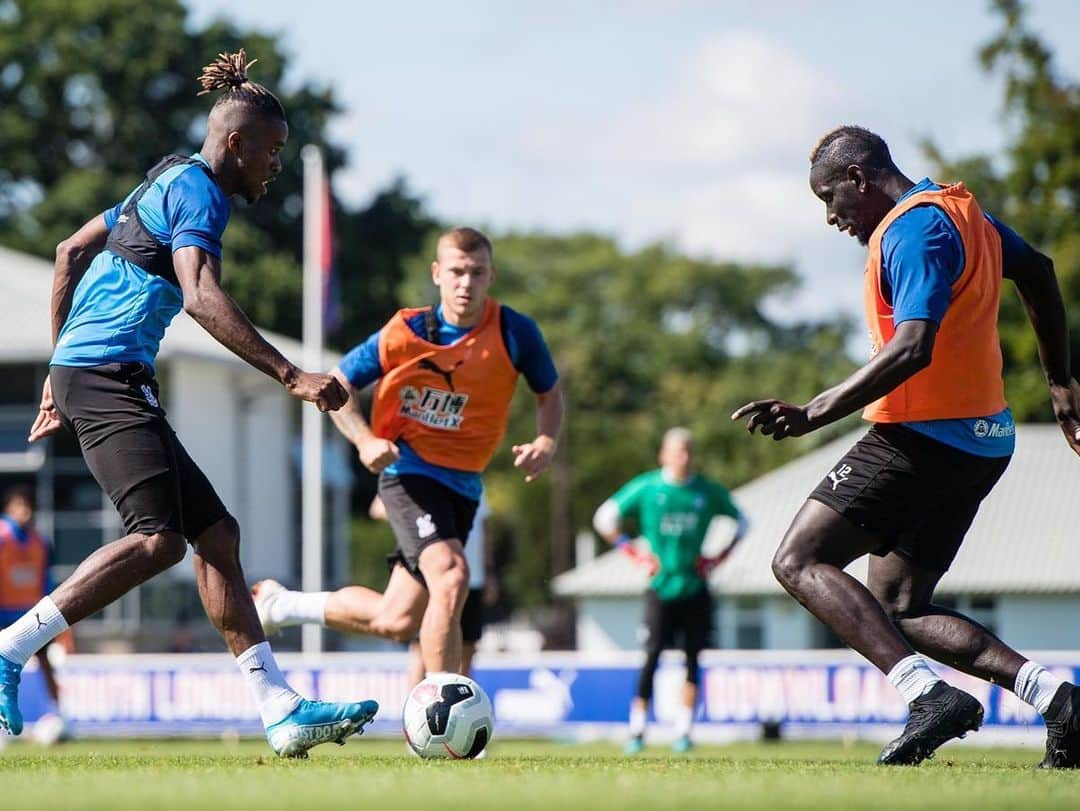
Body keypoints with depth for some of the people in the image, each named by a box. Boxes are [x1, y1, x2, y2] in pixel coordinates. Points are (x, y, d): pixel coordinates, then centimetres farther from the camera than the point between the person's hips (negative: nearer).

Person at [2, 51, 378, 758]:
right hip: (109, 375, -11)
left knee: (217, 534, 5)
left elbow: (70, 254, 29)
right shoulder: (197, 189, -7)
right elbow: (202, 297, -23)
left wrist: (61, 374, 31)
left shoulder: (166, 184, 23)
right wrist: (292, 376, -27)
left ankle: (283, 712, 1)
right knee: (160, 538, -23)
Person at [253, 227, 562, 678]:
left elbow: (549, 394, 8)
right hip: (408, 471, -4)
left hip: (464, 484, 4)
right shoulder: (405, 333, -11)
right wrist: (365, 440, -19)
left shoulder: (515, 333, -7)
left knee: (396, 621, 7)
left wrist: (545, 443, -13)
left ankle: (281, 604, 32)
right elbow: (339, 384, 0)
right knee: (451, 575, -30)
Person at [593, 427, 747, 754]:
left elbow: (740, 522, 17)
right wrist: (634, 553, -1)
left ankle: (683, 730, 6)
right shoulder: (646, 488, -2)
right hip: (661, 587, -2)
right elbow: (604, 518, 7)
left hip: (695, 588, 2)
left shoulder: (708, 492, 3)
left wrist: (717, 558, 5)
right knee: (652, 656, -8)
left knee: (693, 659, 0)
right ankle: (637, 729, -1)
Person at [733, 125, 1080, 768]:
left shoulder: (913, 230, -15)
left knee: (800, 561, -9)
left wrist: (814, 414, -30)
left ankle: (928, 692, -24)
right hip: (985, 441, 10)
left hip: (922, 437, -10)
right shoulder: (964, 211, 16)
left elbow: (912, 349, -27)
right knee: (896, 609, 12)